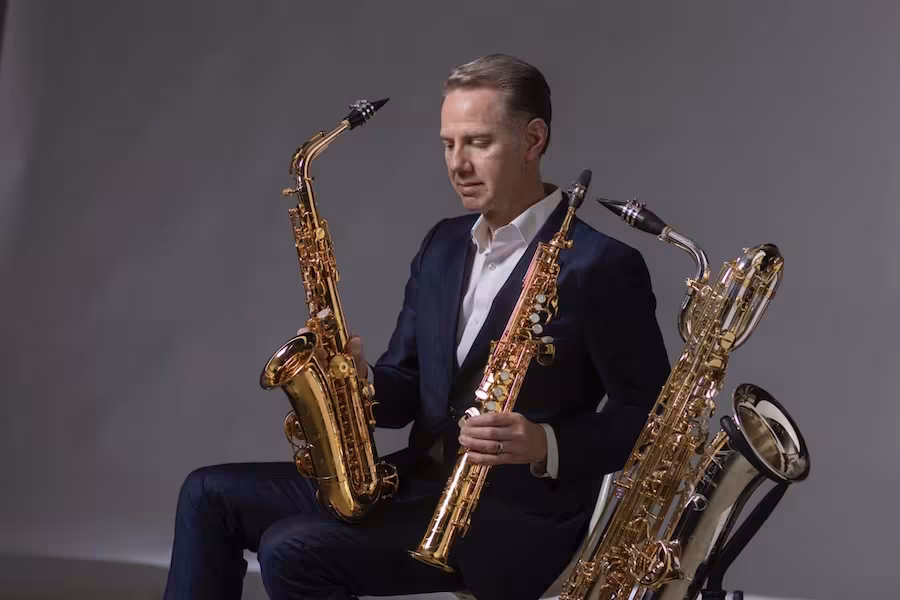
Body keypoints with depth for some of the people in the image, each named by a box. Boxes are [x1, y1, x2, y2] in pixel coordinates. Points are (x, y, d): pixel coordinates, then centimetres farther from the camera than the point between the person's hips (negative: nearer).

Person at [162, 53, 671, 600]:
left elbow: (653, 420, -9)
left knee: (294, 551, -26)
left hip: (513, 515, -8)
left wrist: (546, 445, -25)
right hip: (418, 483, 8)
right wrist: (356, 379, -8)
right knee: (212, 495, 0)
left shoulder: (601, 267, -12)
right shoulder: (445, 244, 12)